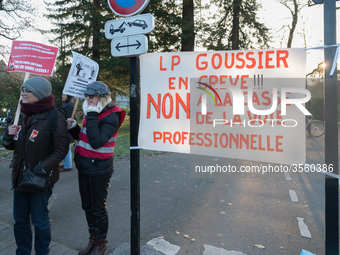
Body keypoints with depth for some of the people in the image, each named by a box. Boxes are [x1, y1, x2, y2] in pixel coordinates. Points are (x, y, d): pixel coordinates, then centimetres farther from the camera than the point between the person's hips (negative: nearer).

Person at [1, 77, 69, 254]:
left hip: (41, 179, -6)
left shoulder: (55, 118, -15)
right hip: (20, 176, 6)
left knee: (39, 220, 9)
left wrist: (40, 171, -21)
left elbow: (60, 151, -15)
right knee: (20, 219, 19)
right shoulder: (21, 115, 6)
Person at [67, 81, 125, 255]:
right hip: (84, 168, 8)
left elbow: (96, 142, -31)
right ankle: (93, 239, 41)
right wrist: (73, 127, -2)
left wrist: (91, 116, -27)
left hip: (99, 170, -8)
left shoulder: (111, 117, -19)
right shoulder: (91, 113, 6)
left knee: (99, 208, 8)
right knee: (87, 206, 20)